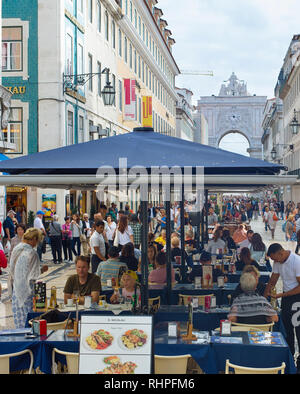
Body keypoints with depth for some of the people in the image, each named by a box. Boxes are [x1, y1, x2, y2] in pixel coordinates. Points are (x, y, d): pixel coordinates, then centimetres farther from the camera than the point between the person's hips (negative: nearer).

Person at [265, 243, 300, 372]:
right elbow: (272, 281, 12)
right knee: (286, 327, 12)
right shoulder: (278, 262, 2)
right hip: (286, 296, 7)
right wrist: (265, 296, 4)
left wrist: (281, 295, -21)